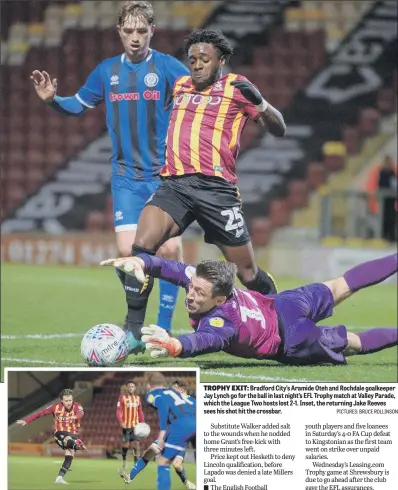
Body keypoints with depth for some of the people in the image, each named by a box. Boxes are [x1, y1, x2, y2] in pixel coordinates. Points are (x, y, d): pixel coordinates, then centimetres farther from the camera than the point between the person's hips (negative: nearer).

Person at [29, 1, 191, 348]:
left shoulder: (168, 68, -4)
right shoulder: (107, 72, 7)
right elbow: (77, 106, 18)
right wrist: (53, 99, 0)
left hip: (164, 176, -2)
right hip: (126, 178, 2)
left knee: (170, 248, -10)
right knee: (128, 251, -9)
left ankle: (163, 329, 3)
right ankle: (134, 325, 11)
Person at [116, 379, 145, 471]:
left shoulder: (137, 398, 10)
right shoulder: (122, 397, -2)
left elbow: (140, 412, 14)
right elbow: (118, 411, -7)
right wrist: (121, 422, -21)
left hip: (135, 425, 3)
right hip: (126, 425, -3)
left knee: (136, 444, -7)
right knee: (125, 445, 0)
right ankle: (124, 461, 23)